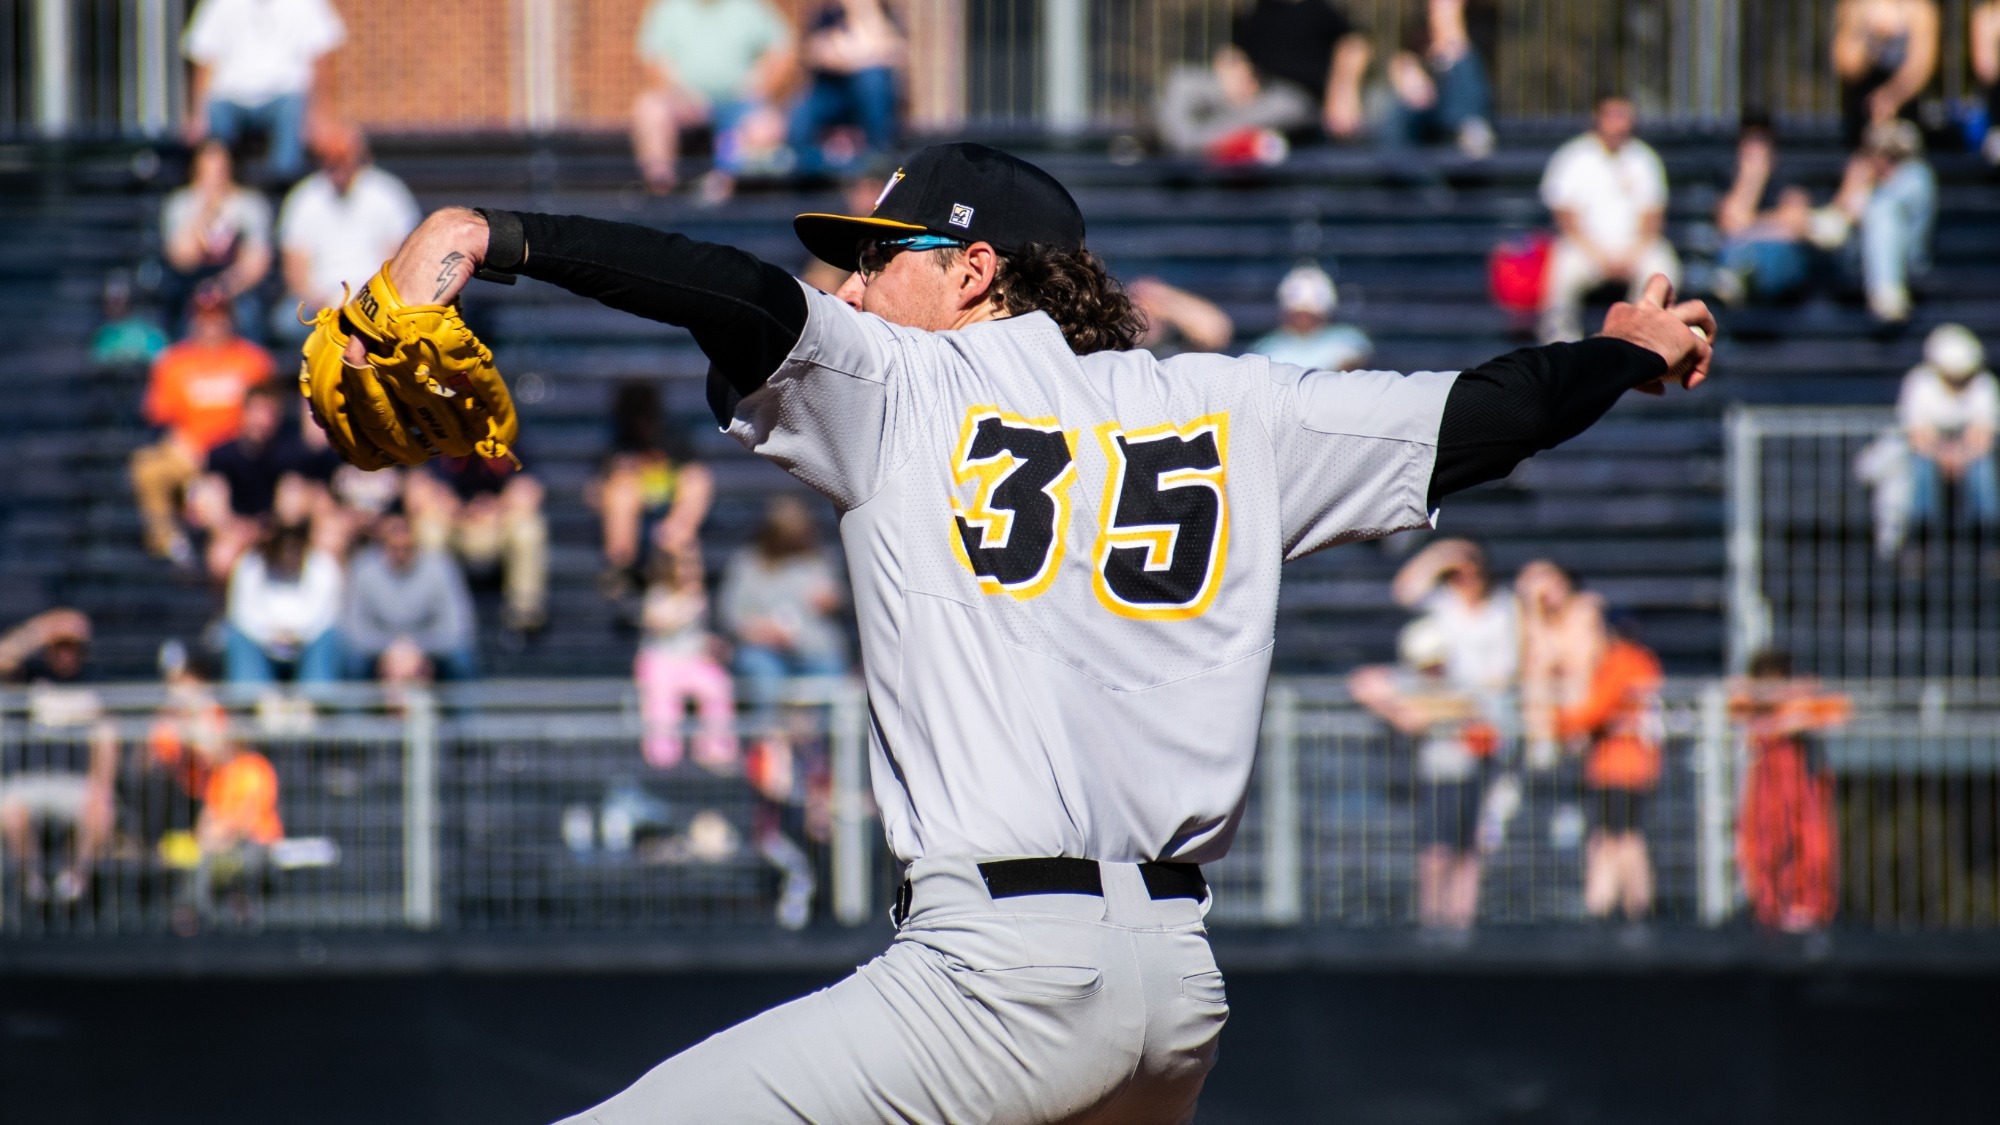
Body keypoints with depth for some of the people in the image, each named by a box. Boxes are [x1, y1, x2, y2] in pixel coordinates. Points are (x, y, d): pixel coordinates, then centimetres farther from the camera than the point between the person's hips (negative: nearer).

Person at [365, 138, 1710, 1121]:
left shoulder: (903, 387, 4)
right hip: (1182, 983, 7)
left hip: (1010, 972, -7)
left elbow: (752, 298, -13)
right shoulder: (1232, 412, 16)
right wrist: (1627, 351, 39)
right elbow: (1475, 418, 21)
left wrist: (490, 234, -18)